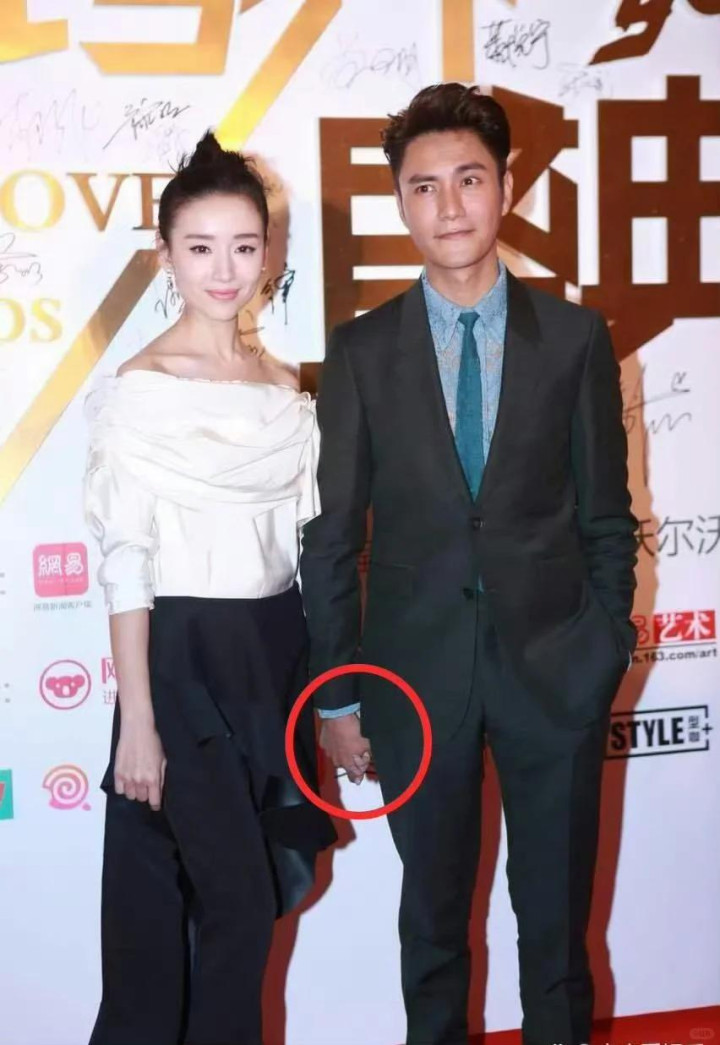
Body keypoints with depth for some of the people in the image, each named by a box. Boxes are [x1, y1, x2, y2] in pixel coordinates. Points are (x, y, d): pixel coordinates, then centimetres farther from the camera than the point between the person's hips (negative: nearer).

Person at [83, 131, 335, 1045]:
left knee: (246, 899, 13)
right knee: (238, 898, 2)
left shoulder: (283, 386, 8)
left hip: (275, 655, 5)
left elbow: (300, 541, 12)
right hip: (185, 659, -5)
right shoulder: (137, 391, -9)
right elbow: (125, 566, -12)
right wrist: (138, 723, -14)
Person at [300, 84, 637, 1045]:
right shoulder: (361, 350, -1)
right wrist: (336, 696, -1)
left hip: (554, 668, 0)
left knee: (557, 921, 11)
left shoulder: (576, 337, 0)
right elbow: (332, 534, 0)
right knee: (432, 920, 15)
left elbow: (607, 516, 4)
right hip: (418, 669, 0)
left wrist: (606, 653, 0)